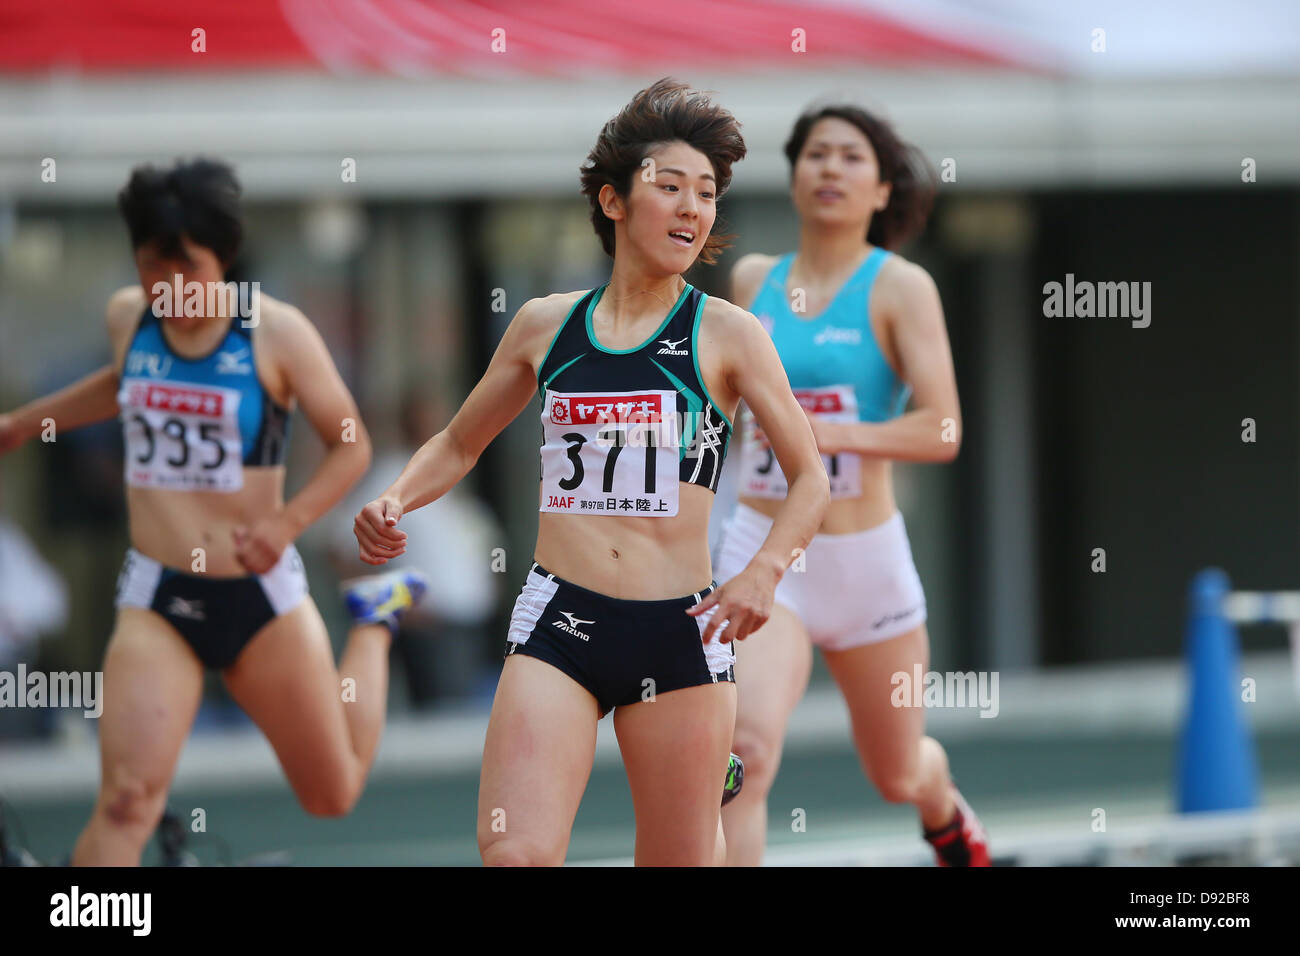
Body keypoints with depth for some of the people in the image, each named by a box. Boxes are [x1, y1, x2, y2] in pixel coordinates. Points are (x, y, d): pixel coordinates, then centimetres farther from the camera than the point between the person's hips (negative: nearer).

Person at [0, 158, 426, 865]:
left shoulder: (276, 333, -9)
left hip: (261, 594, -1)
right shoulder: (127, 317, 2)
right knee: (127, 801, -19)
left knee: (333, 795, 15)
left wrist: (287, 521, -17)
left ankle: (375, 623, 42)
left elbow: (350, 445, -3)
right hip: (156, 599, 1)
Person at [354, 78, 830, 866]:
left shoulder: (727, 335, 2)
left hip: (680, 629, -1)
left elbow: (811, 480, 3)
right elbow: (458, 446, 22)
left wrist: (765, 572, -14)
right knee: (514, 853, -15)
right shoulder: (546, 325, 9)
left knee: (680, 860, 4)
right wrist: (395, 502, 3)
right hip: (559, 622, 1)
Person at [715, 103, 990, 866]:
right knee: (747, 745, -26)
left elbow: (941, 430, -18)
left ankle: (949, 816, 56)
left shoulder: (900, 288, -8)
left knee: (898, 776, 19)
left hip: (867, 557, -1)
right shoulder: (753, 280, 4)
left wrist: (827, 435, -28)